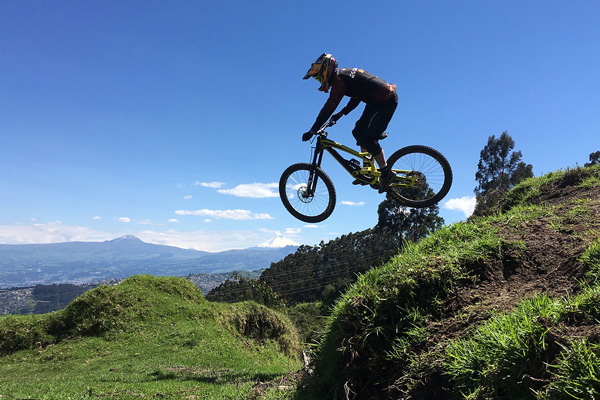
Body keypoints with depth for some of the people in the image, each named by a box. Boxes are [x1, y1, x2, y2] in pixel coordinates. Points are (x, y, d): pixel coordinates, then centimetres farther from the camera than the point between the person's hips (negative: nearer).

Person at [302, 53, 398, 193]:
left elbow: (328, 108, -21)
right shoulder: (344, 74, 16)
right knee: (359, 132, 11)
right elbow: (356, 99, 26)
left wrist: (312, 131, -18)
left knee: (366, 137, -11)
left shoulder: (339, 80, -15)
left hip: (385, 101, -10)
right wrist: (341, 113, 22)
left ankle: (386, 172, -5)